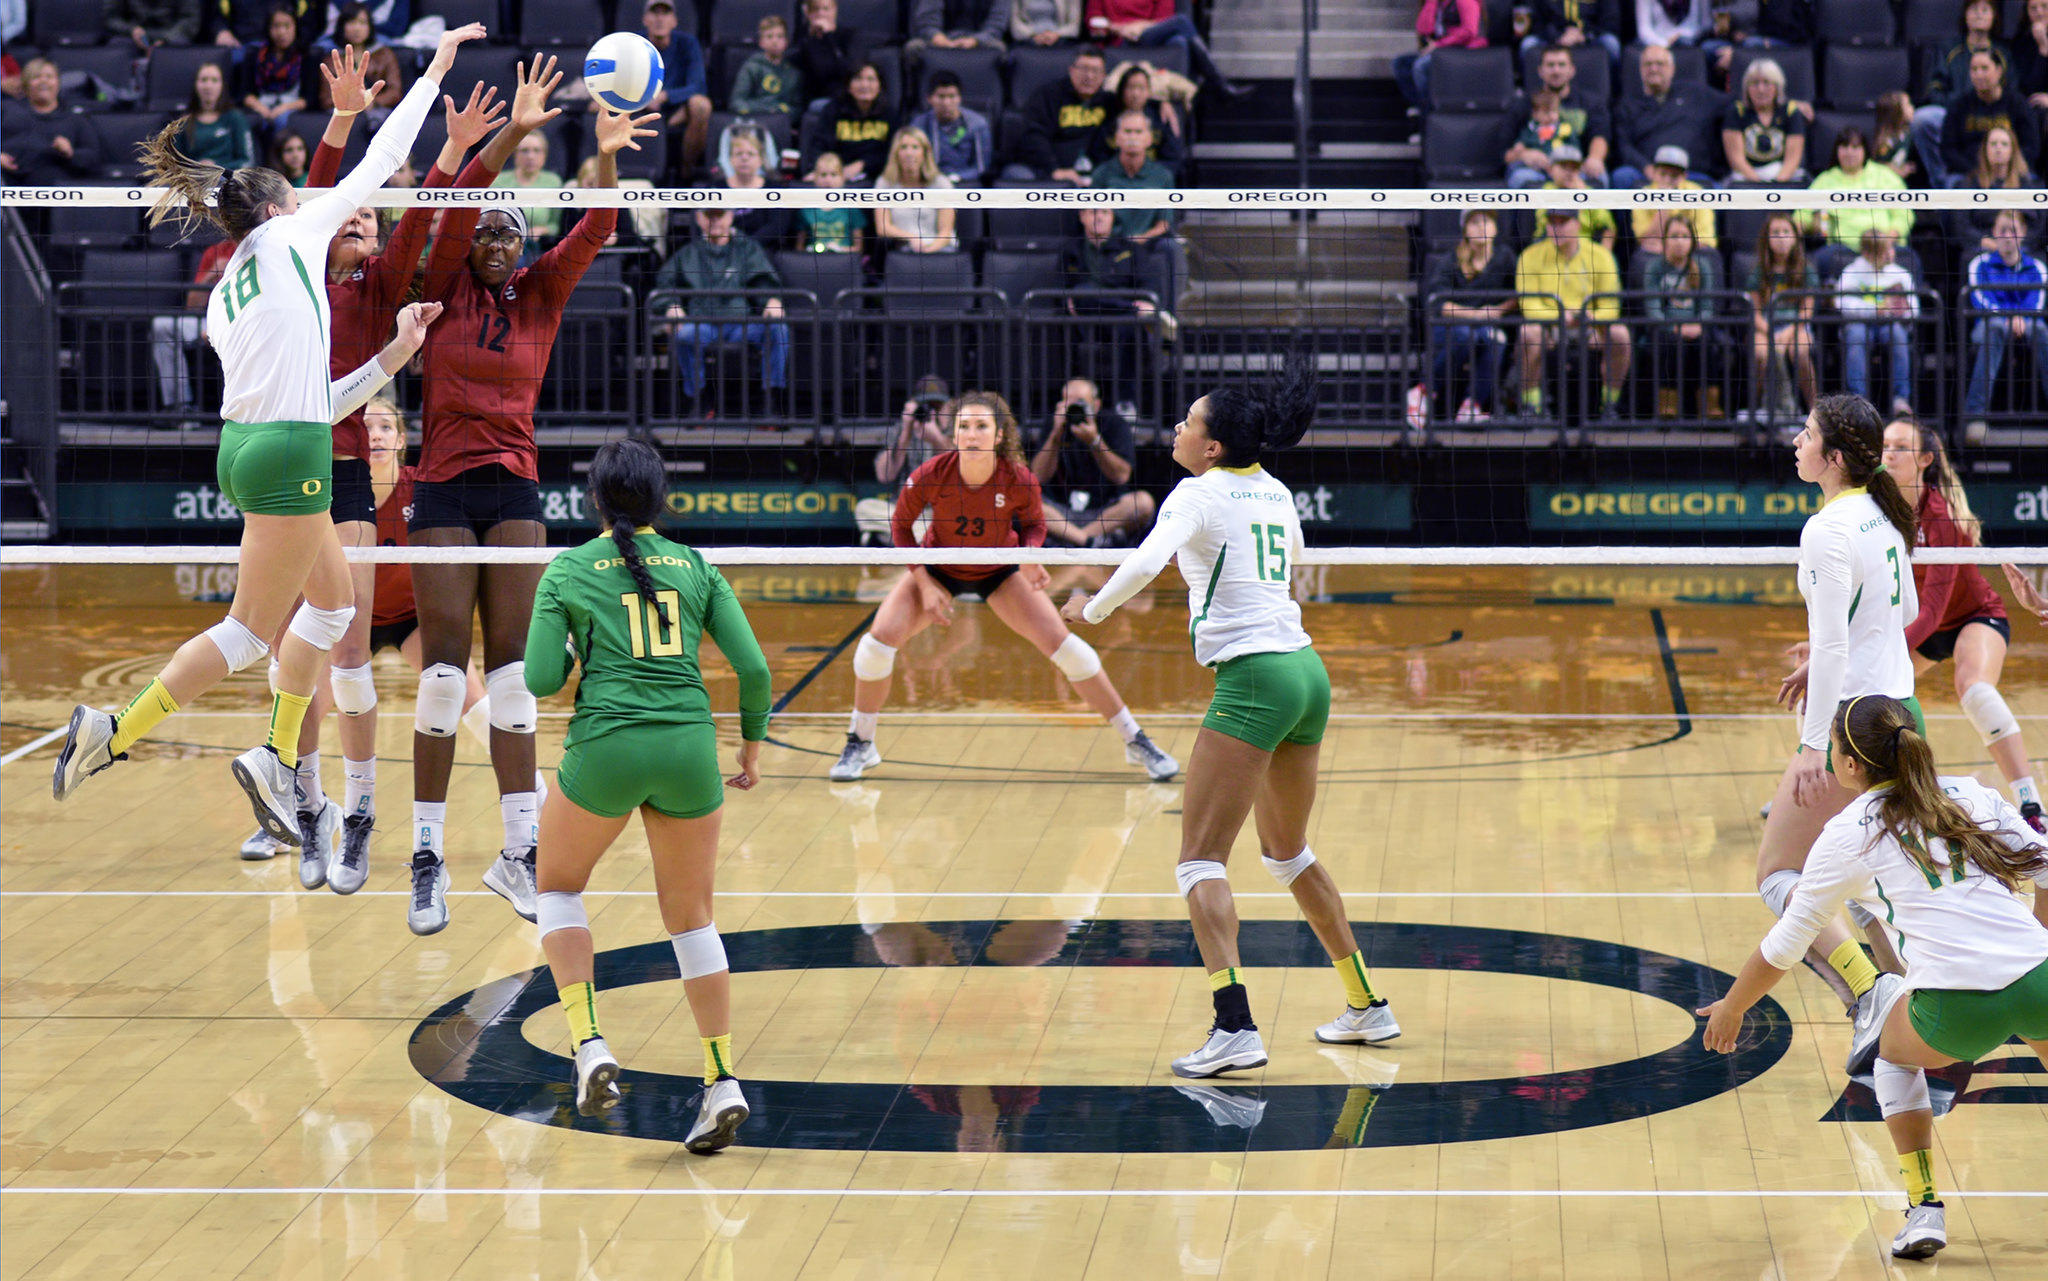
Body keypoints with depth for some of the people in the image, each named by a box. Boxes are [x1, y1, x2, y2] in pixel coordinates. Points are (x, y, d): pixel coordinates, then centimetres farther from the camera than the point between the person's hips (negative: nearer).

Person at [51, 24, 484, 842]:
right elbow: (378, 162, 5)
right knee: (250, 632, -5)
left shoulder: (224, 299, 18)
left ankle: (277, 760, 15)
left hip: (249, 445, 9)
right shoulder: (288, 236, 0)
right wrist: (434, 71, 14)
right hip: (288, 459, -9)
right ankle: (115, 734, -8)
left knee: (334, 599, 19)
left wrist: (388, 361, 18)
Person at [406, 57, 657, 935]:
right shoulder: (446, 290, 2)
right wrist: (514, 134, -24)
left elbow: (592, 234, -4)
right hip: (444, 489, -2)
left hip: (516, 488, 2)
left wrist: (607, 159, -21)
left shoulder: (541, 296, 8)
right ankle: (428, 857, -3)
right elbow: (458, 205, -12)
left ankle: (518, 850, 0)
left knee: (512, 666, 0)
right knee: (445, 666, -5)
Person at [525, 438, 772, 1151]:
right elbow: (754, 669, 4)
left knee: (557, 886, 22)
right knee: (691, 918, 16)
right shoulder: (695, 567, 10)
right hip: (690, 746, 2)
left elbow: (541, 681, -2)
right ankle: (723, 1083, 6)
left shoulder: (568, 571, 4)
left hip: (607, 745, -2)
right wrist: (753, 745, 18)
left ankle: (589, 1046, 2)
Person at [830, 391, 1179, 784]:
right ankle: (860, 745, 6)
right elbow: (900, 525, -10)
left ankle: (1136, 741, 6)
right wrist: (924, 583, -16)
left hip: (1000, 572, 0)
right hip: (938, 569, 0)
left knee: (1065, 646, -9)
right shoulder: (930, 477, -29)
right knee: (879, 640, -18)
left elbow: (1034, 523, -6)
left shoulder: (1020, 481, -28)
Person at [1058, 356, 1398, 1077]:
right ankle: (1367, 1006, 29)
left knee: (1199, 860, -9)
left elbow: (1144, 564, -23)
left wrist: (1092, 609, -7)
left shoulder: (1198, 494, -7)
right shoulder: (1275, 493, 15)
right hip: (1307, 673, 8)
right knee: (1288, 854, 25)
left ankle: (1235, 1029, -25)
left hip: (1253, 679, -8)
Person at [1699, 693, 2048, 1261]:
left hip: (1956, 1009, -3)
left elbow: (1785, 945, 17)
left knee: (1895, 1054, 30)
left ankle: (1924, 1208, 16)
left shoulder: (1847, 836, 10)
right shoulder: (1973, 795, 17)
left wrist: (1731, 1008, 33)